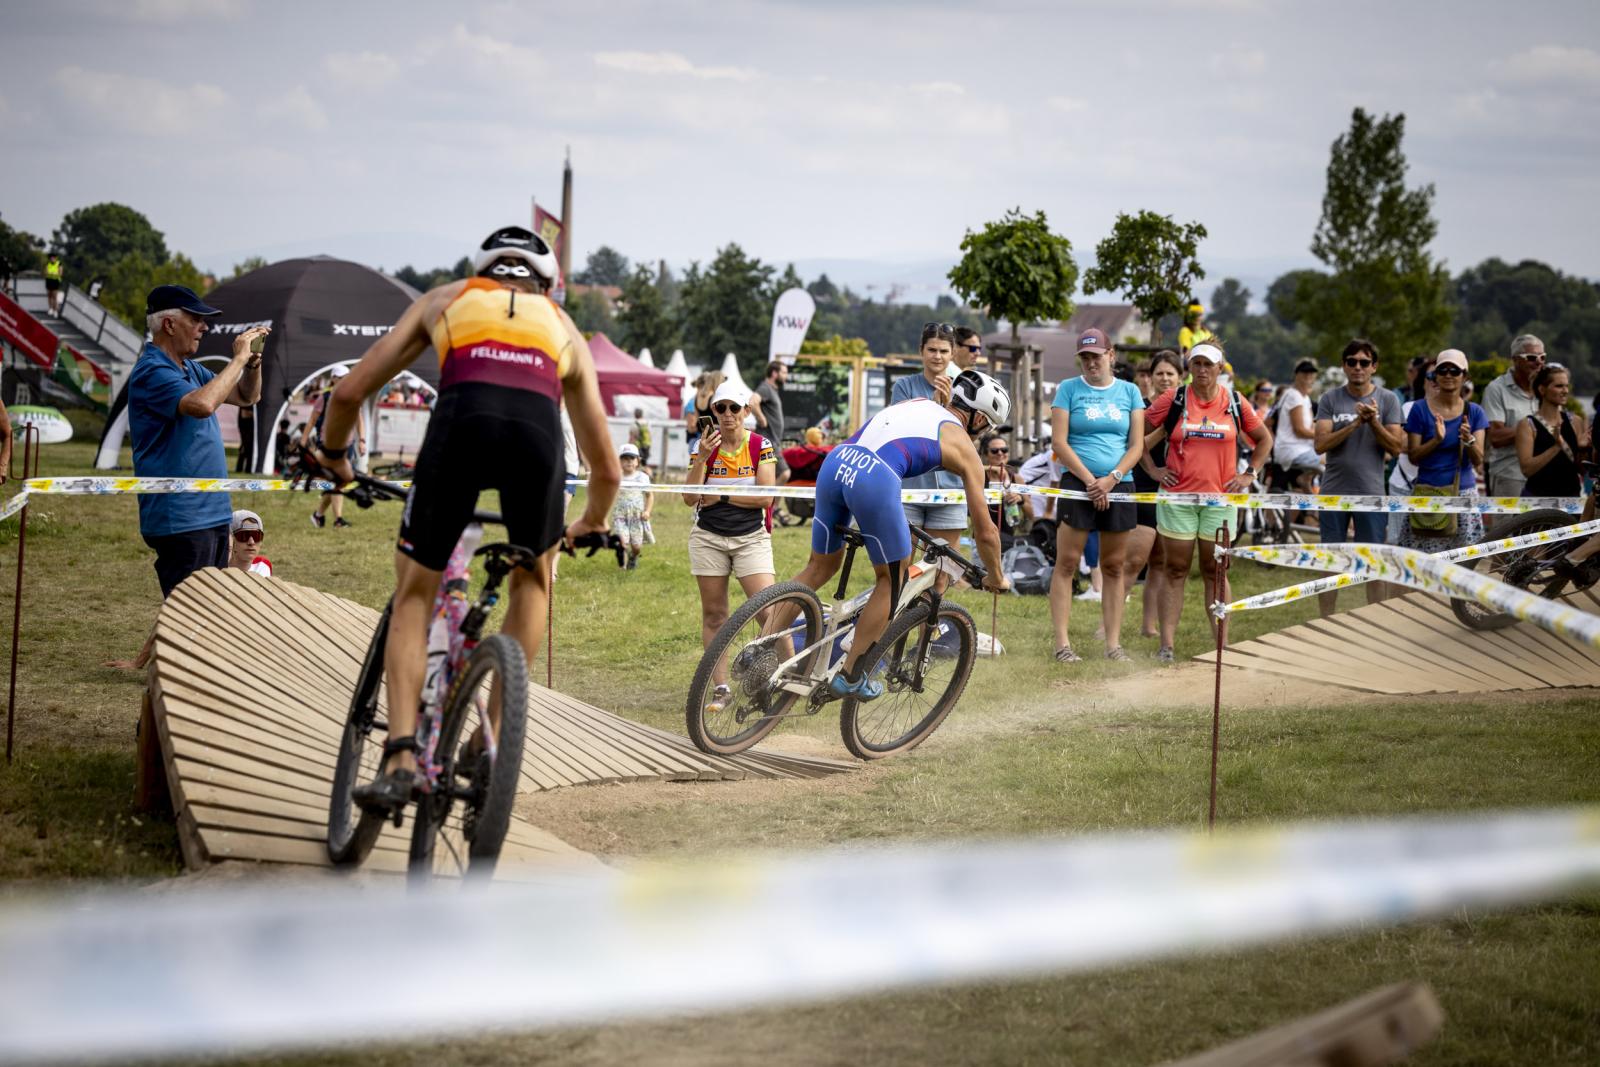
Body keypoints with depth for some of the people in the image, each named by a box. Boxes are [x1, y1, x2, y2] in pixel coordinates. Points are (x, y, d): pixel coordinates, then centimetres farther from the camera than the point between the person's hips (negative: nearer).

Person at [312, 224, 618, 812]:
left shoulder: (445, 298, 35)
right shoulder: (566, 329, 38)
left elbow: (349, 392, 29)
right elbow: (607, 470, 40)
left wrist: (334, 458, 49)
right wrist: (589, 525, 61)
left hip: (460, 420, -1)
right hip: (538, 426, 1)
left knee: (414, 593, 19)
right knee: (532, 579, 29)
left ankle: (401, 757, 4)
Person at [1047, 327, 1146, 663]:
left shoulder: (1129, 392, 10)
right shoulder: (1068, 389, 4)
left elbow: (1137, 445, 5)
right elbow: (1059, 441, -4)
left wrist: (1112, 478, -9)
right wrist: (1091, 480, -11)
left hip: (1119, 485, 3)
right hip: (1077, 483, -2)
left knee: (1113, 567, 5)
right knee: (1066, 563, -6)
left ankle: (1113, 644, 9)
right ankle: (1062, 644, -6)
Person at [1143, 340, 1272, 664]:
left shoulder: (1235, 404, 5)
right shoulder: (1172, 400, 0)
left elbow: (1264, 439, 18)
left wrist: (1250, 474, 9)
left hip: (1219, 499, 1)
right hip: (1177, 497, -1)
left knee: (1215, 572, 5)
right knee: (1175, 571, 1)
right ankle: (1166, 644, 1)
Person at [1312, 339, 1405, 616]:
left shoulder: (1387, 400, 3)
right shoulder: (1330, 400, 3)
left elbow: (1396, 447, -3)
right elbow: (1321, 444, -8)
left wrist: (1373, 421, -17)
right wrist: (1355, 424, -18)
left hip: (1371, 494, -1)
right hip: (1334, 493, 1)